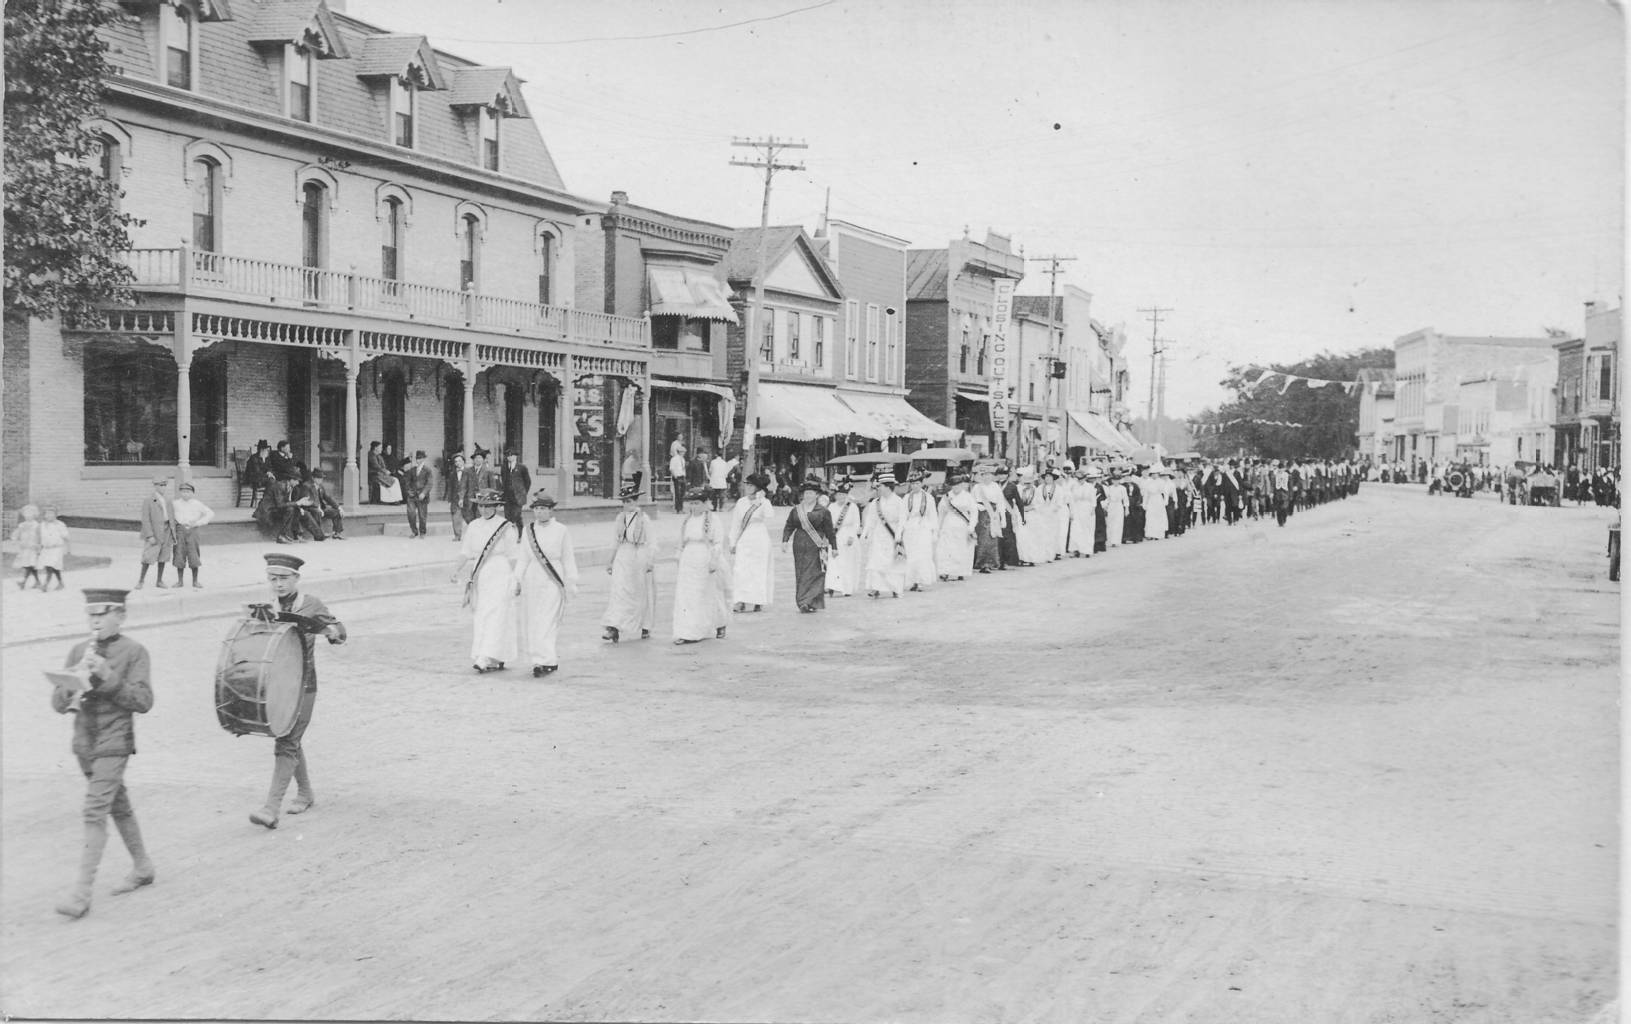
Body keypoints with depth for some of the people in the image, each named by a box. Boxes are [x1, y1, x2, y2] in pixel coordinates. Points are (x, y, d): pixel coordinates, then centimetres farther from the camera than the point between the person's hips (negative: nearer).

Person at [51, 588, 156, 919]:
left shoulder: (134, 653, -7)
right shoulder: (78, 652, 8)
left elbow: (143, 701, -15)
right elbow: (58, 703, 5)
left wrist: (107, 675, -23)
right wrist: (75, 680, -16)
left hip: (114, 743, -6)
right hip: (84, 742, 6)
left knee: (94, 814, -12)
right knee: (119, 807, 17)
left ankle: (81, 893, -12)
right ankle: (143, 868, 33)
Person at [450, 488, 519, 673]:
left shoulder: (506, 527, -5)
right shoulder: (473, 526, 8)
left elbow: (513, 557, -3)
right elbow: (466, 553, 9)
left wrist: (513, 581, -5)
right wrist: (457, 569, -6)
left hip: (499, 575, -5)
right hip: (479, 575, 5)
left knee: (493, 616, -12)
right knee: (480, 618, 7)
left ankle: (488, 659, -18)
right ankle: (498, 659, 17)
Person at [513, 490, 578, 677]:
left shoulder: (561, 530, -1)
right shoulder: (527, 530, 9)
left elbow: (568, 558, 1)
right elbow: (523, 558, 13)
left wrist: (571, 583, -2)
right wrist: (518, 580, 9)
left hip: (553, 581, -4)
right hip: (532, 579, 4)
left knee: (547, 621, -11)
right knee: (531, 622, 5)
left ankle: (544, 661, -12)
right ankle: (550, 659, 16)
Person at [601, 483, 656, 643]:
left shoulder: (644, 518, -6)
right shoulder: (620, 518, 7)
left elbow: (651, 542, -6)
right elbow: (615, 542, 14)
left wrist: (651, 561, -11)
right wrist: (611, 562, 15)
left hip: (640, 558, -3)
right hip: (622, 559, 3)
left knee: (642, 594, 8)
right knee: (618, 592, -8)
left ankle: (645, 627, 23)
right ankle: (614, 628, -13)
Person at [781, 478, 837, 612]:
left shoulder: (823, 512, 1)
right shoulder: (796, 510, 8)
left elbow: (830, 531, 5)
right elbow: (788, 527, 8)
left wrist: (833, 547, 7)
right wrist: (785, 541, -5)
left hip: (816, 547, -3)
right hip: (799, 547, 3)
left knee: (813, 574, -10)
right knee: (800, 575, 4)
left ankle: (810, 602, -14)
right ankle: (803, 603, 12)